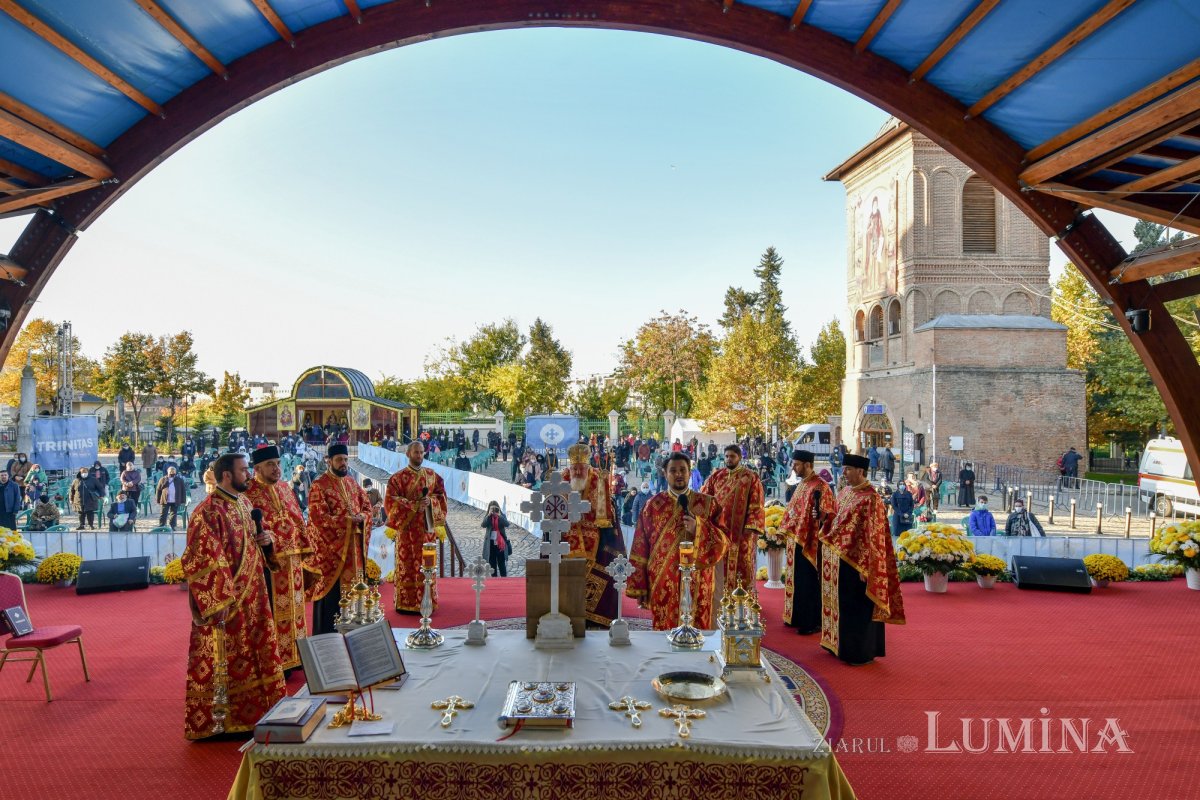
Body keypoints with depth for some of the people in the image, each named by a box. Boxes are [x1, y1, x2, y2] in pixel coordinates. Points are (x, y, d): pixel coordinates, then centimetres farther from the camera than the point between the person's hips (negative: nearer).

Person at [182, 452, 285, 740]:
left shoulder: (244, 503, 9)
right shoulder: (208, 511, -19)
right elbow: (200, 560, -22)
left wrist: (263, 540, 1)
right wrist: (220, 601, -23)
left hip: (251, 596, 9)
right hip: (225, 600, -9)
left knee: (257, 650, 16)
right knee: (225, 661, 1)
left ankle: (252, 710, 31)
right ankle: (213, 720, 16)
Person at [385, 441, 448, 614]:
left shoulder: (432, 475, 9)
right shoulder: (398, 477, -3)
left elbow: (441, 495, 11)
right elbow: (390, 500, -9)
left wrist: (430, 501, -10)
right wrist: (414, 505, -17)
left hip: (427, 527, 3)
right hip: (407, 527, -3)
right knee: (406, 564, -2)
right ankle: (405, 603, 4)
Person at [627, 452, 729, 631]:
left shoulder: (708, 503, 3)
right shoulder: (653, 505, 3)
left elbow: (724, 541, 1)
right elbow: (640, 548, 2)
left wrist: (698, 528, -16)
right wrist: (639, 588, -2)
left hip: (697, 584, 0)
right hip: (663, 585, 0)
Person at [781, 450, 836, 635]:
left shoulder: (820, 486, -16)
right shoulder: (802, 484, 12)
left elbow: (830, 513, -19)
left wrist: (821, 515, -39)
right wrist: (785, 530, 21)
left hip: (810, 542, -9)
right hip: (796, 540, 9)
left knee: (809, 583, -2)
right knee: (797, 580, 16)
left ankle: (812, 622, 8)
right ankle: (797, 617, 27)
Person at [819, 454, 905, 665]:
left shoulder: (870, 498, -18)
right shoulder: (845, 493, 9)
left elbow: (873, 536, -19)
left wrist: (864, 567, -20)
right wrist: (829, 541, 17)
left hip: (856, 562, -9)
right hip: (840, 559, 9)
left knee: (858, 607, 2)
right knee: (842, 604, 17)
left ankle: (862, 652, 13)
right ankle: (842, 644, 30)